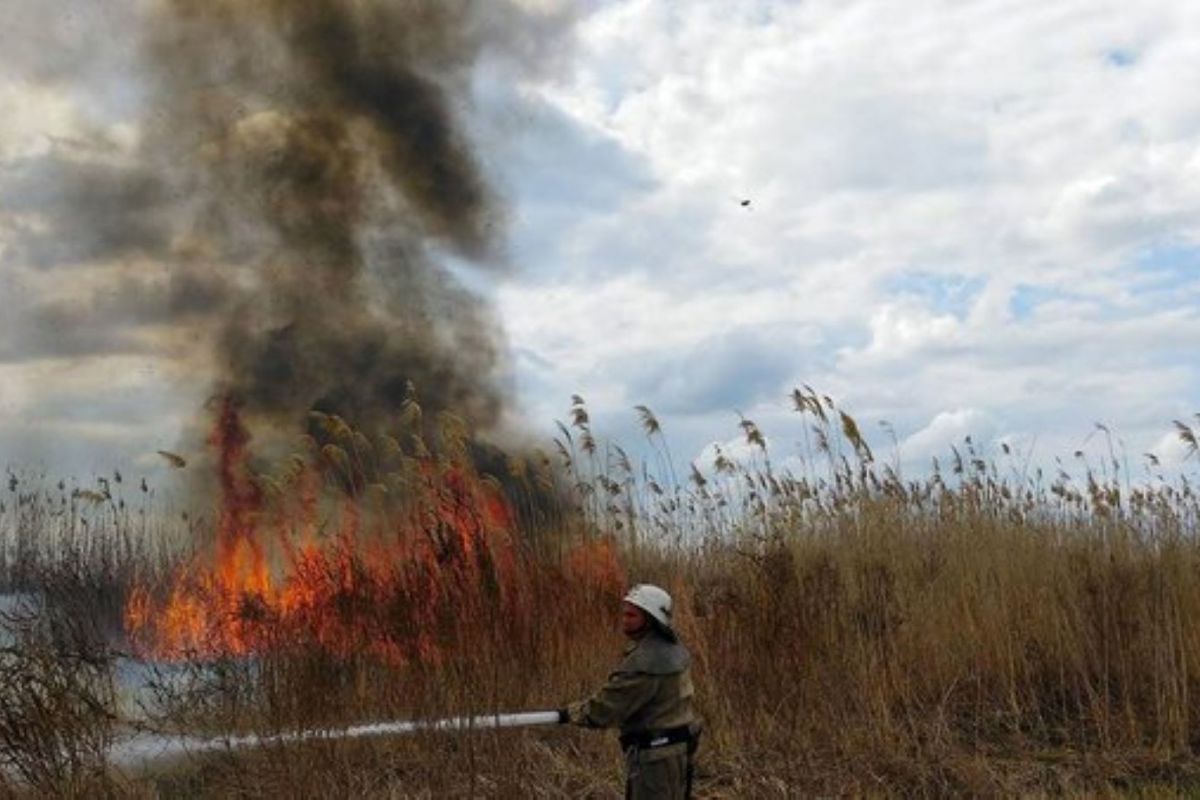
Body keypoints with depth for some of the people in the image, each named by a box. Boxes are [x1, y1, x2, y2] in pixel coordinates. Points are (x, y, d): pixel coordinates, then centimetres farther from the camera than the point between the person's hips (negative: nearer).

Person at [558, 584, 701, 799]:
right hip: (679, 748, 10)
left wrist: (570, 713, -3)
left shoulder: (644, 662, -23)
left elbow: (606, 707, -19)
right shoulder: (675, 649, 8)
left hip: (654, 756, -10)